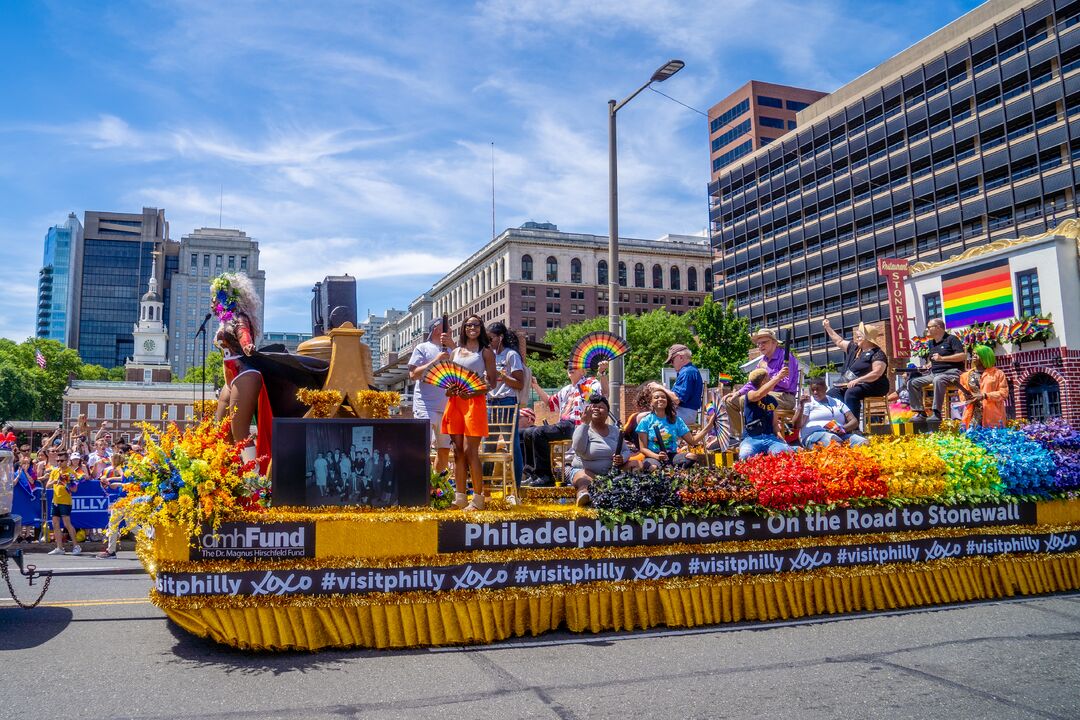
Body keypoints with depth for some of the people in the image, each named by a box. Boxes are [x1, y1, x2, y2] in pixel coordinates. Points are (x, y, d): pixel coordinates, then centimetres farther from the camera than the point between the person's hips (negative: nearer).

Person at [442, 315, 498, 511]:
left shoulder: (485, 352, 5)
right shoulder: (455, 352, 19)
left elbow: (492, 382, -2)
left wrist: (472, 393, -17)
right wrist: (449, 390, -3)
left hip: (475, 402, -5)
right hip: (455, 402, 5)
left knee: (470, 451, -9)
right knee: (458, 451, 5)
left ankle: (478, 499, -2)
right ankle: (460, 498, 11)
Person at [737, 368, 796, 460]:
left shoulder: (772, 400, 17)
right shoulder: (750, 395, 0)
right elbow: (759, 394, -26)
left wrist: (779, 435, -3)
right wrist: (778, 377, -28)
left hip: (770, 438, 5)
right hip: (751, 439, -4)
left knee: (789, 453, -29)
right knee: (746, 456, -40)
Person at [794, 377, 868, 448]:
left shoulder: (837, 402, 25)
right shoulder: (808, 403, 15)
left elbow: (854, 421, 18)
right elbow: (797, 425, 1)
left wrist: (844, 428, -5)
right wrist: (801, 406, -13)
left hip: (841, 435, 4)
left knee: (863, 442, -24)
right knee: (833, 440, -39)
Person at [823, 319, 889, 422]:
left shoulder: (877, 354, -11)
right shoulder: (854, 348, 16)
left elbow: (876, 373, -24)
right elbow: (839, 342, 30)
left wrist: (857, 380, -32)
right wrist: (828, 327, 31)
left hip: (871, 386, -9)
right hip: (849, 384, 9)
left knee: (851, 393, -36)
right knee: (832, 394, -11)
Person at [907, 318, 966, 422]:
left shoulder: (951, 339, -2)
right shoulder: (931, 343, 21)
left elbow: (963, 356, -13)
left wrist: (942, 358, -19)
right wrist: (929, 365, 10)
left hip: (951, 372, -8)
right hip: (934, 373, 8)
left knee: (938, 380, -41)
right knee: (912, 383, -10)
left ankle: (937, 413, -38)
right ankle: (920, 413, -13)